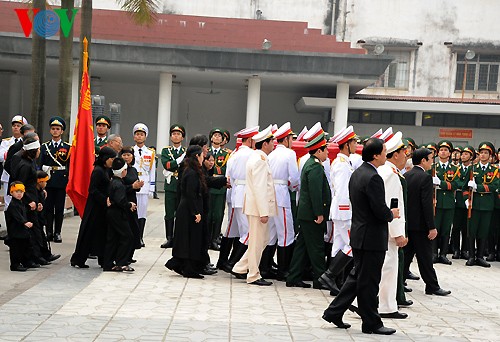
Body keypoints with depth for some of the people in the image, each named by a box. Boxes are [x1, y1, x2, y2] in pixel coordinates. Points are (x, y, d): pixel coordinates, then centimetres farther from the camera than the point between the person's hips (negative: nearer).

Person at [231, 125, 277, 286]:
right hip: (258, 207, -10)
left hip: (257, 206, 10)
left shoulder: (257, 157, 16)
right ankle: (253, 276, 6)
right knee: (257, 241, -2)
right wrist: (264, 212, -22)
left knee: (263, 240, 16)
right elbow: (260, 188, -22)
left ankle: (241, 268, 20)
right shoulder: (260, 160, -16)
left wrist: (265, 210, 24)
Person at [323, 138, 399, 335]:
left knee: (357, 277, 18)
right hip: (372, 237, -9)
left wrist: (387, 213, 15)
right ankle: (371, 323, 12)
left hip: (359, 234, 9)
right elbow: (380, 211, -23)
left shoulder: (357, 174, 9)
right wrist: (392, 214, -2)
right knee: (368, 282, 1)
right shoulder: (373, 178, -21)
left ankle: (334, 312, 20)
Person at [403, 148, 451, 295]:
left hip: (406, 222, 7)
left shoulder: (405, 176, 6)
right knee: (425, 256, 0)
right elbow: (427, 204, -20)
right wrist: (432, 227, -18)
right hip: (420, 224, -7)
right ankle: (432, 286, 7)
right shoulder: (426, 178, -15)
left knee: (406, 254, 14)